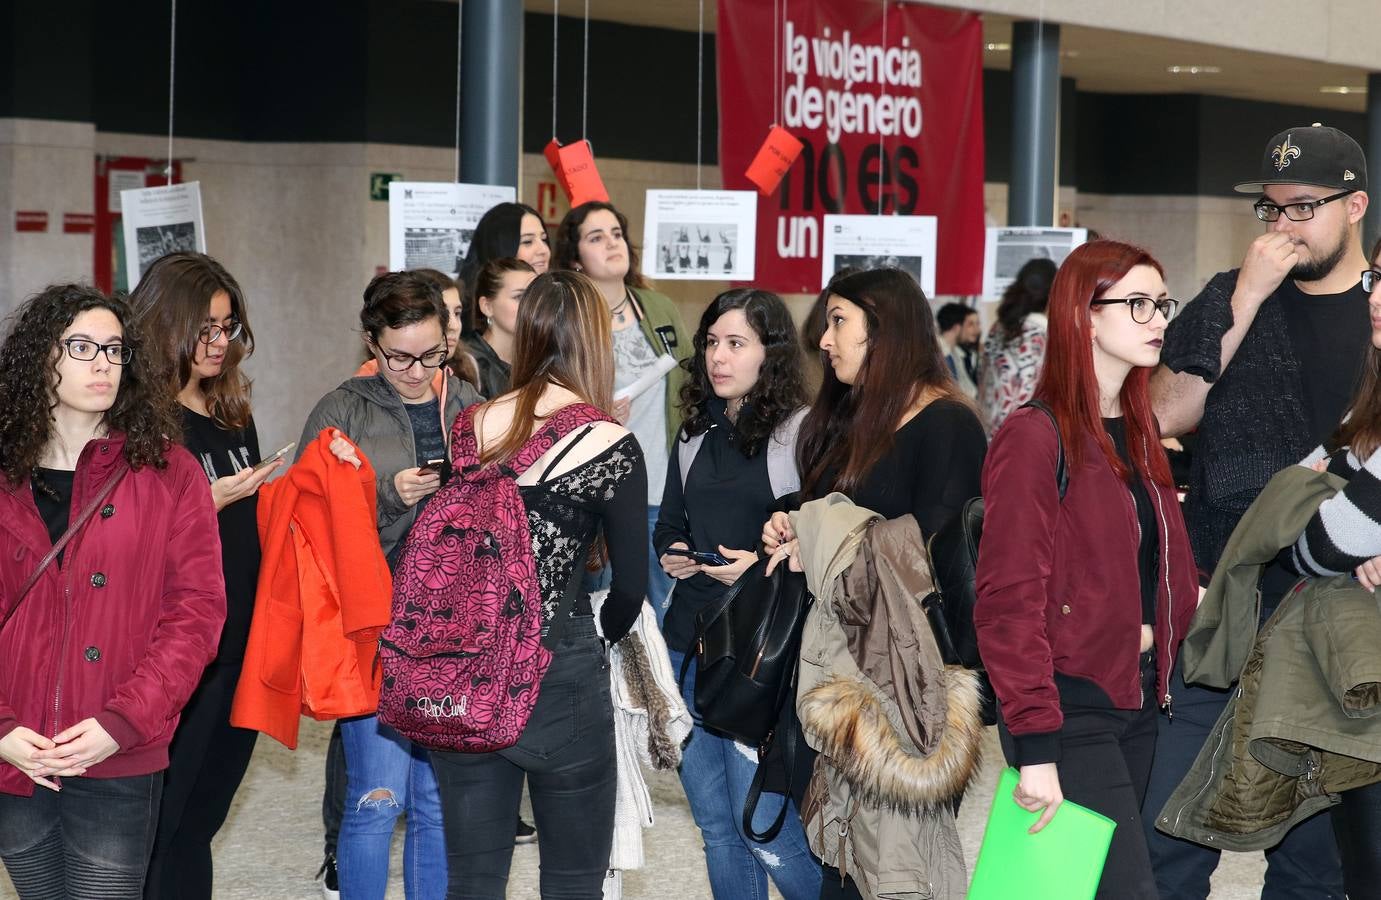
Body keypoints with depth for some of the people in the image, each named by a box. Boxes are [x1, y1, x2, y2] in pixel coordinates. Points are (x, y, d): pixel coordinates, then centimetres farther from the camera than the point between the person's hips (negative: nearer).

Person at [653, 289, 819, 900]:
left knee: (762, 826, -7)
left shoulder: (802, 432, -8)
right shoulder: (695, 431, 12)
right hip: (690, 641, 6)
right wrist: (671, 554, 1)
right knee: (716, 826, 12)